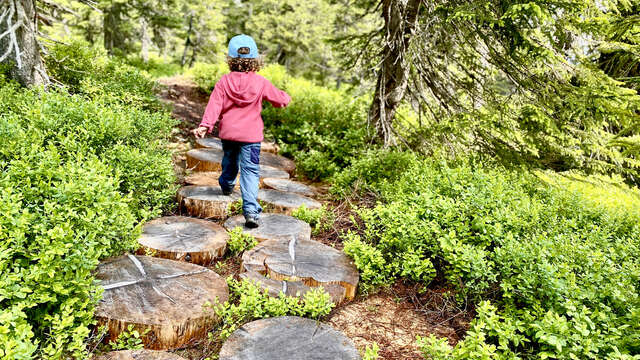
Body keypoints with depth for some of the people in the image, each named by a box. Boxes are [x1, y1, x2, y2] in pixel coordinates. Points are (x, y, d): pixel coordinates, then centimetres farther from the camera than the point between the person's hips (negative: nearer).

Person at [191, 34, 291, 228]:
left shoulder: (224, 81, -3)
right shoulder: (260, 82, -6)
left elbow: (214, 105, -11)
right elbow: (280, 99, 4)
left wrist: (205, 125, -16)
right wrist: (285, 97, 27)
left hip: (228, 133, 3)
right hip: (251, 135, -2)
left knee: (230, 161, 28)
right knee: (250, 170, -5)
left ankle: (226, 185, 56)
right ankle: (251, 210, -18)